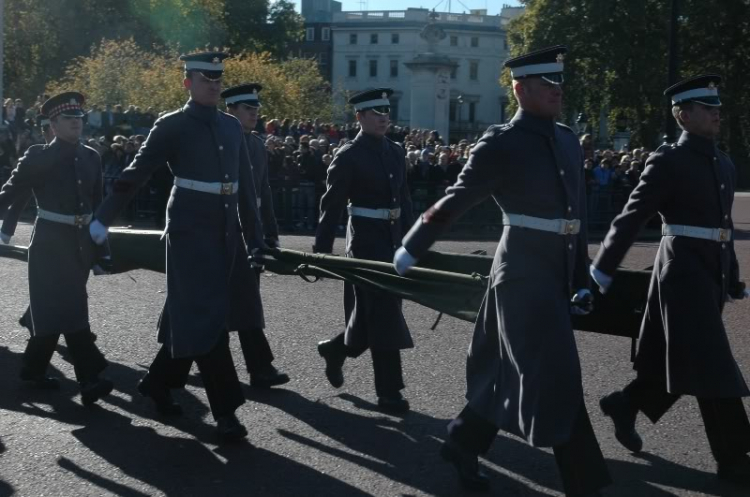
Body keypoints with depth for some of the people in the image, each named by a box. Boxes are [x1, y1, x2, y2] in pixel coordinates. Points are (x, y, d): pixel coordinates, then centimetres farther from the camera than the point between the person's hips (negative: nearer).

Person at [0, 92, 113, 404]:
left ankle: (32, 369, 27)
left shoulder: (91, 157, 9)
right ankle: (90, 378, -16)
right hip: (51, 244, -5)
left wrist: (100, 251, 12)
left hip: (81, 243, 5)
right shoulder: (38, 157, -5)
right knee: (67, 310, -11)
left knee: (54, 309, 13)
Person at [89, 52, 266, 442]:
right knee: (206, 316, -8)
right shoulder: (172, 126, -4)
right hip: (190, 232, -6)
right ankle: (225, 410, -6)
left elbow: (245, 185, 16)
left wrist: (255, 239, 16)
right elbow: (135, 174, -5)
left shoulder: (231, 126, 13)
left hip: (223, 234, 6)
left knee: (190, 315, 14)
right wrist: (102, 219, -7)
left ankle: (158, 383, 32)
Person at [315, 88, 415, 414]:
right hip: (366, 241, -7)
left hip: (393, 241, 7)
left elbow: (403, 198, 15)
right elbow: (332, 206, -10)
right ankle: (389, 392, 4)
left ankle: (335, 350, 35)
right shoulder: (348, 156, -9)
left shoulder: (395, 152, 11)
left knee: (380, 312, 12)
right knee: (384, 316, -5)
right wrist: (321, 251, -13)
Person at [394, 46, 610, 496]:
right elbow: (454, 203, -6)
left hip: (558, 274, 8)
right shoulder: (501, 144, -11)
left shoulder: (568, 141, 11)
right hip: (524, 273, -7)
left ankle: (463, 444, 32)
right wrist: (411, 251, -3)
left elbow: (578, 216, 14)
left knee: (510, 369, 16)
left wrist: (582, 280, 14)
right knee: (556, 377, -6)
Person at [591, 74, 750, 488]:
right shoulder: (668, 161, -10)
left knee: (674, 359, 15)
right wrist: (602, 271, -13)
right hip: (684, 268, -8)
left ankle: (624, 405, 36)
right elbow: (632, 217, -11)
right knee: (712, 366, -6)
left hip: (712, 271, 8)